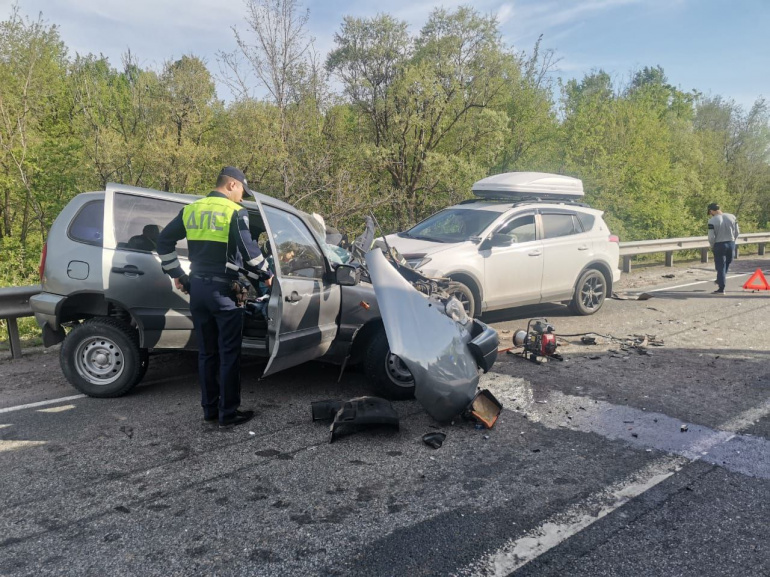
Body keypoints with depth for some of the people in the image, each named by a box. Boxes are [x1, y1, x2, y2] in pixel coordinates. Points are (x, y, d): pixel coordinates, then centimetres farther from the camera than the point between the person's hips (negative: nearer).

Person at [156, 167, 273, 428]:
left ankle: (210, 409, 21)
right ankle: (228, 413, 7)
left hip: (197, 287, 7)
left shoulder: (191, 210, 10)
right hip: (222, 290, -6)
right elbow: (249, 249, -15)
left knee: (206, 352, 14)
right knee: (229, 353, 2)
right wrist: (265, 274, 1)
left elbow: (164, 241, 11)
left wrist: (176, 274, 17)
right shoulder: (235, 212, -9)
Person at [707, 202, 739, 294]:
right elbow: (737, 232, 5)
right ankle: (720, 282, 36)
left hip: (719, 245, -5)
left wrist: (712, 246, 2)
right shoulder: (732, 217, 0)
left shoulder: (712, 221, -15)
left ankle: (721, 289, 7)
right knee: (727, 265, 21)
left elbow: (711, 237, -15)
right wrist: (732, 241, 19)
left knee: (720, 267, 3)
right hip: (731, 244, 5)